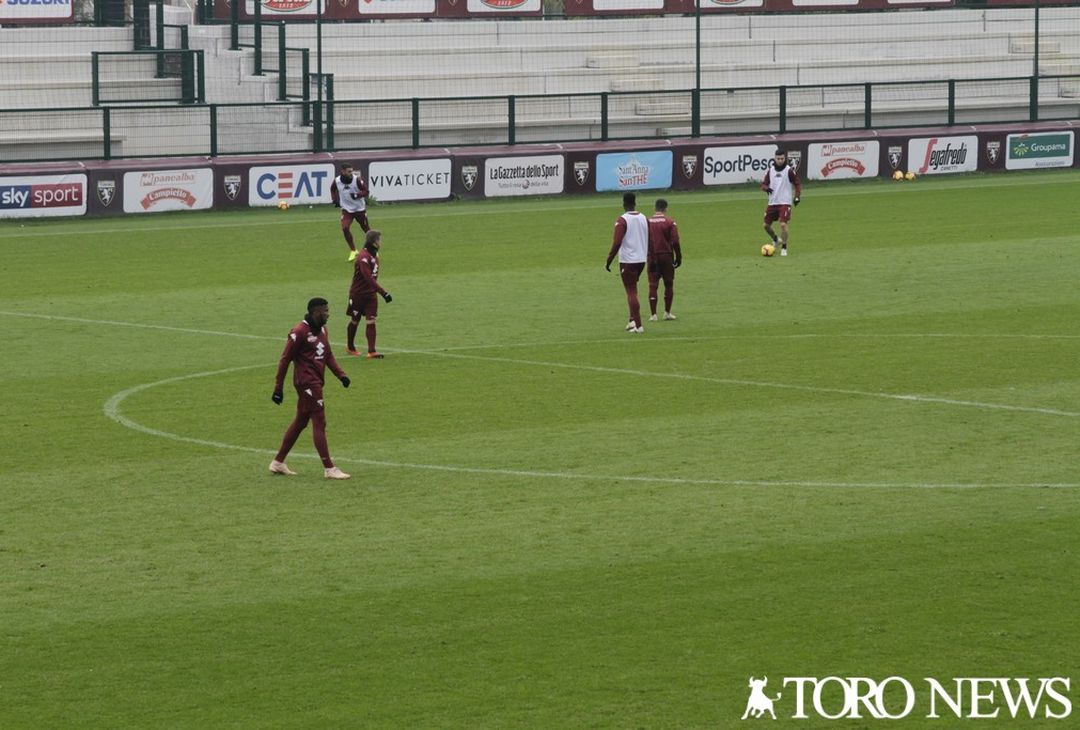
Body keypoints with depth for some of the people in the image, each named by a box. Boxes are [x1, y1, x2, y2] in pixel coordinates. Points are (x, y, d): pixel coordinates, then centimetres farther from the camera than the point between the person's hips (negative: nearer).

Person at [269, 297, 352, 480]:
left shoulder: (322, 330, 13)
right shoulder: (299, 332, -14)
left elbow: (328, 355, 20)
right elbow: (285, 360, -13)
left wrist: (340, 374, 4)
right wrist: (278, 388, -13)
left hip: (316, 382, 10)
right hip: (307, 382, -10)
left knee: (300, 422, 15)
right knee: (319, 423, -9)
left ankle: (278, 463, 24)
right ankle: (329, 469, -7)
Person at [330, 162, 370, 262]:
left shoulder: (357, 179, -19)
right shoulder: (337, 181, -11)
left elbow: (365, 191, -13)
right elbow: (333, 189, 12)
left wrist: (357, 195, -31)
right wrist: (335, 199, 0)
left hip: (359, 208, -1)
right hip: (346, 209, 1)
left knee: (366, 228, 10)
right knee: (345, 228, -17)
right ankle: (353, 251, 0)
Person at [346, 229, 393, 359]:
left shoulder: (374, 255, 3)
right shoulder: (364, 258, -23)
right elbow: (369, 278, -31)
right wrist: (383, 292, -35)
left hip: (370, 294, 6)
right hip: (358, 294, -6)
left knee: (371, 321, -5)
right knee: (355, 321, 11)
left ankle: (371, 351, -10)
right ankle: (351, 348, 30)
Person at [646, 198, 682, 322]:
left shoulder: (647, 222, 2)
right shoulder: (669, 222, -5)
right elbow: (675, 242, -9)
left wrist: (649, 257, 12)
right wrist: (678, 257, -1)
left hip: (652, 257, 2)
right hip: (667, 256, -2)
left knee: (653, 285, 3)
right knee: (669, 284, 10)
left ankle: (653, 314, 0)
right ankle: (667, 312, 10)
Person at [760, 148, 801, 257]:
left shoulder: (789, 170, -5)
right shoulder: (770, 170, 6)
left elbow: (797, 184, 1)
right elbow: (764, 184, 9)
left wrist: (797, 196, -12)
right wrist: (766, 188, -14)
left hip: (785, 203, -5)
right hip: (772, 202, 5)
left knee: (783, 224, -17)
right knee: (766, 225, 9)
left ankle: (784, 248, -1)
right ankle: (776, 240, 38)